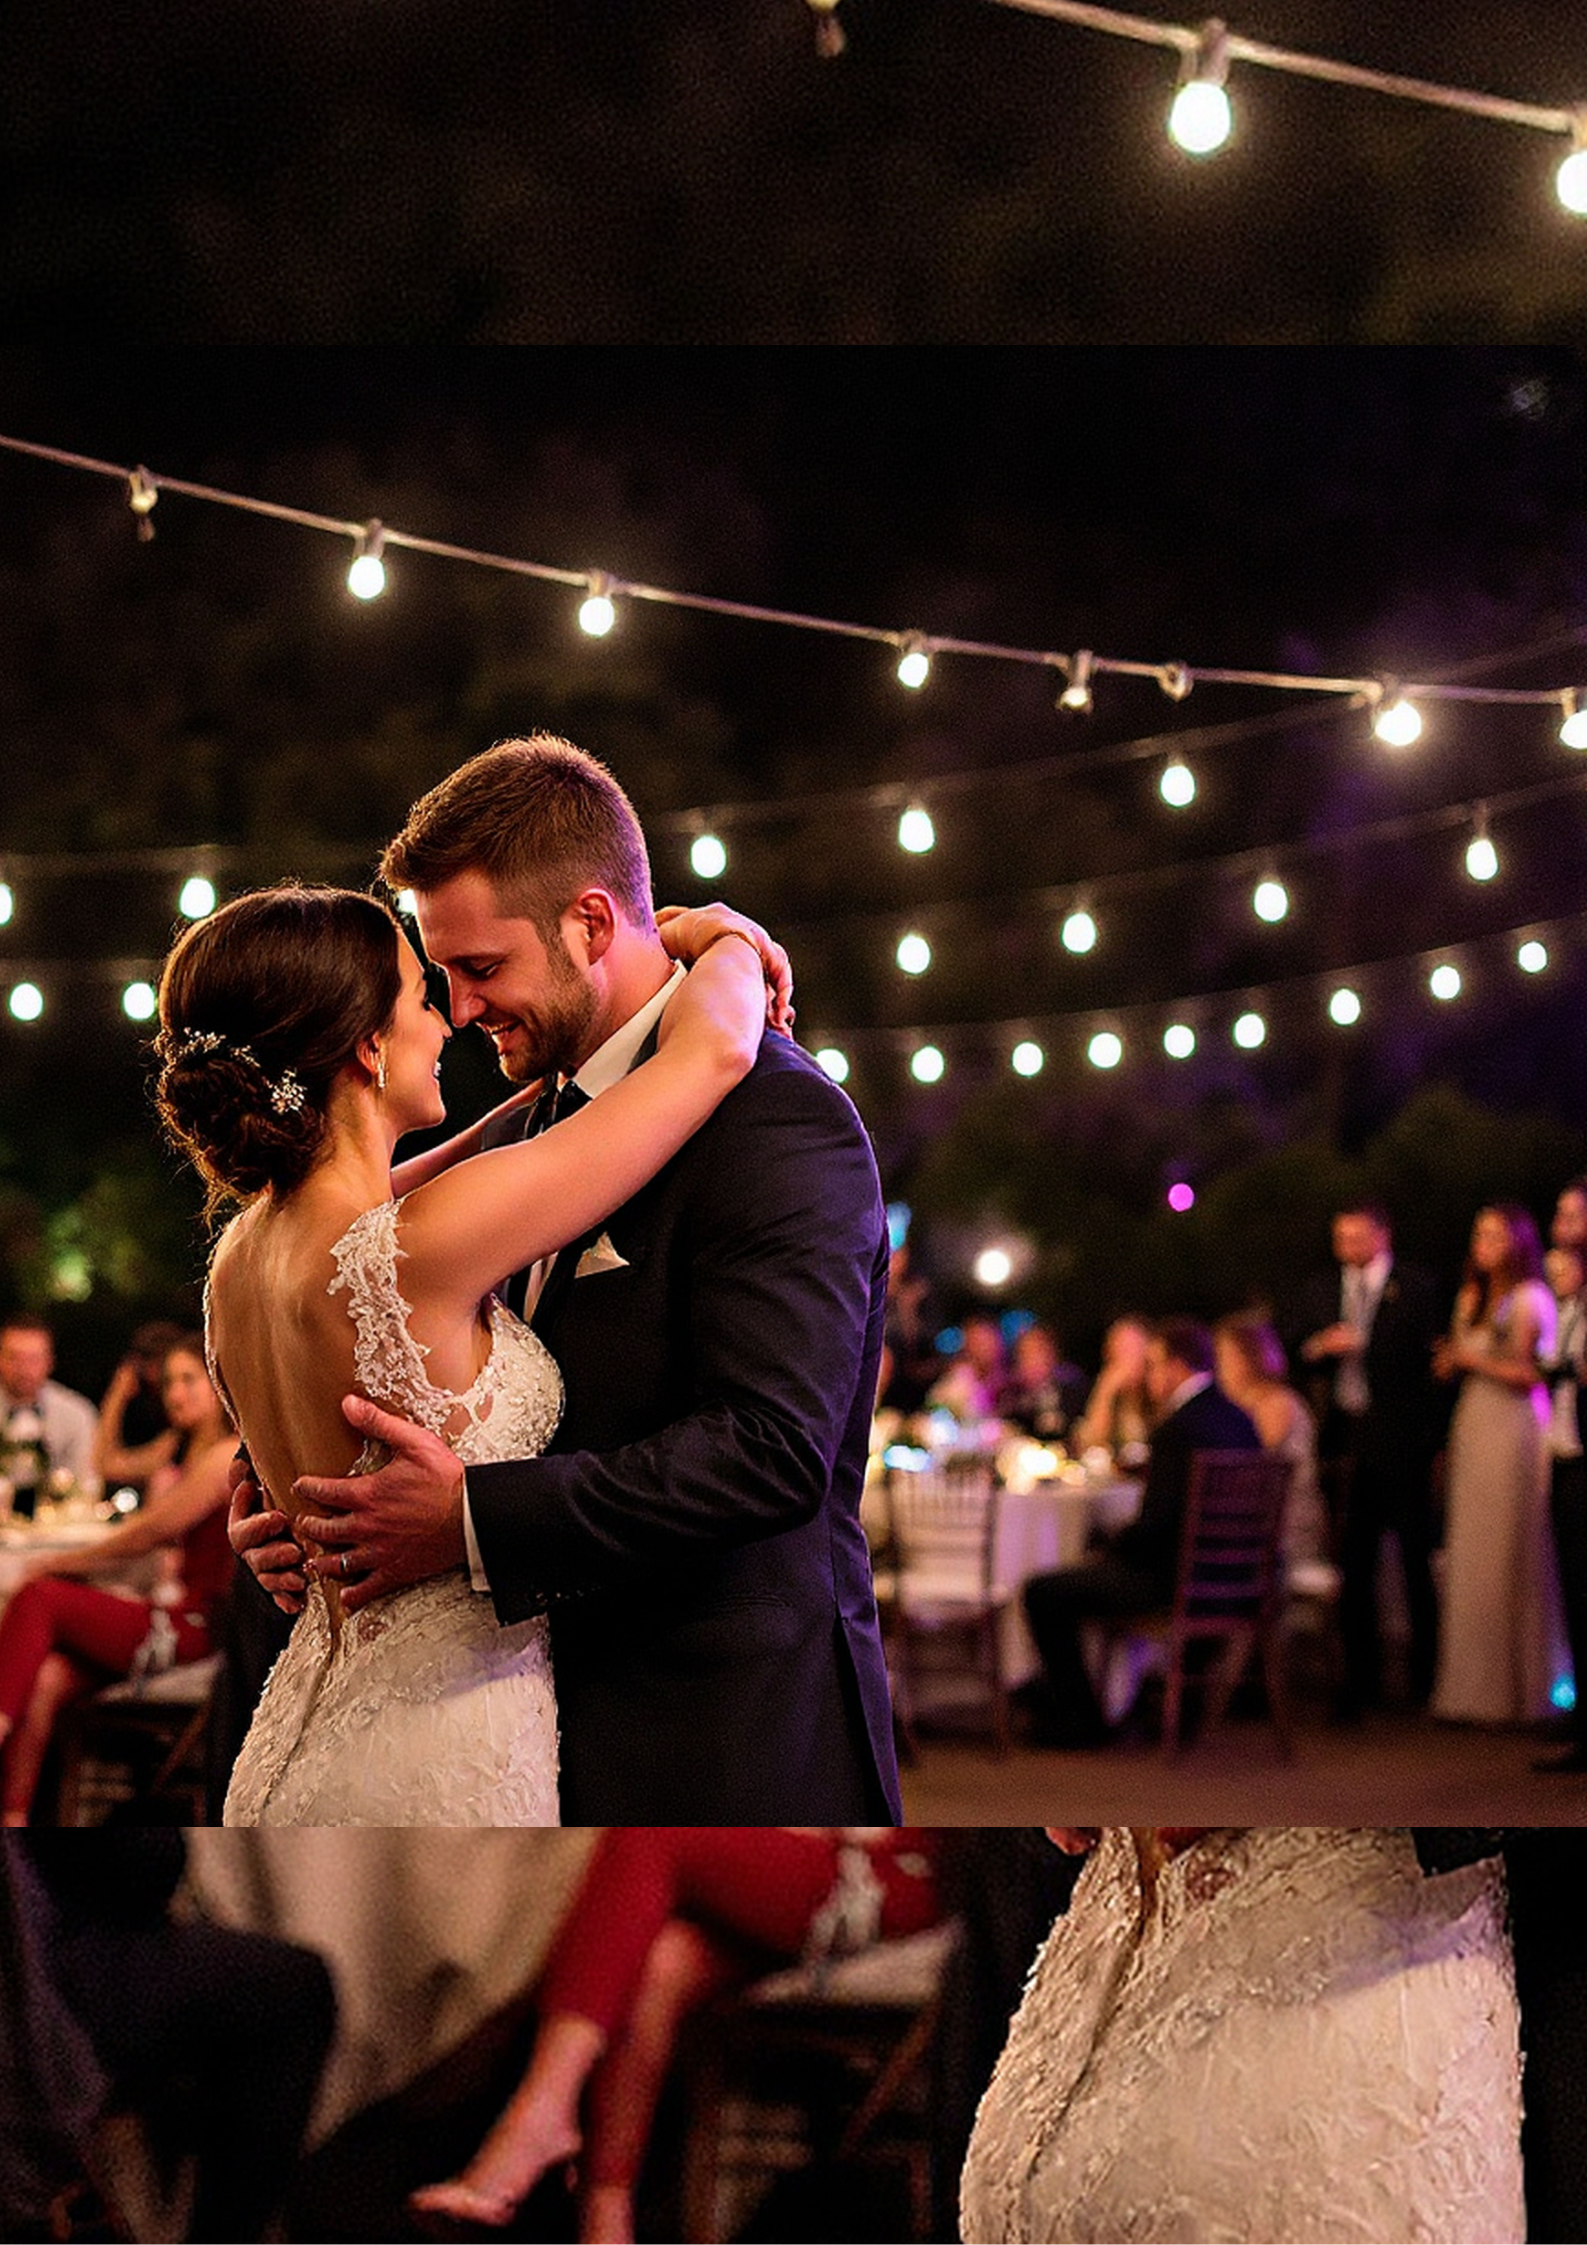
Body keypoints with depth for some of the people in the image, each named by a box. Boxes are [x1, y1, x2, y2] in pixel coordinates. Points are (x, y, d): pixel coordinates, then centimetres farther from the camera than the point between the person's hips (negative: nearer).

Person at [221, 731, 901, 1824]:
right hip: (563, 1723, 7)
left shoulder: (781, 1123, -16)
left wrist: (476, 1519, -25)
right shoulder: (528, 1123, 12)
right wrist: (313, 1502, -1)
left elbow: (771, 1447, -24)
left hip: (731, 1745, -7)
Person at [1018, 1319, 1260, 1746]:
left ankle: (1080, 1721, 7)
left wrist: (1109, 1549, -7)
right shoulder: (1238, 1419, 8)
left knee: (1044, 1593, -2)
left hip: (1173, 1581, -10)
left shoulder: (1178, 1428, -21)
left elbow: (1157, 1520, -23)